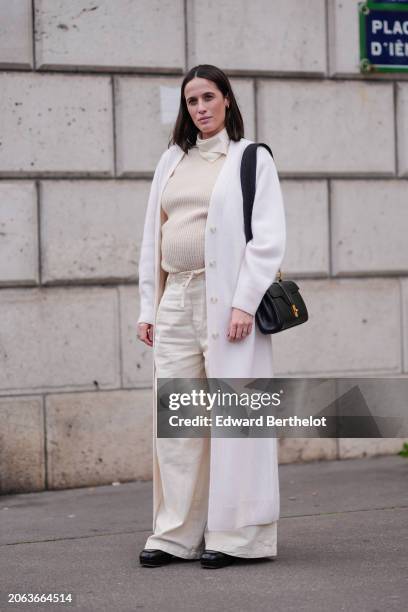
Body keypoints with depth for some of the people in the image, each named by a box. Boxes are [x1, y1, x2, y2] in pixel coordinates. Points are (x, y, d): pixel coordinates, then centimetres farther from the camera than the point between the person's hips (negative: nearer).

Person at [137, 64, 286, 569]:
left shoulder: (251, 159, 1)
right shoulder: (171, 161, 16)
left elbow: (269, 238, -6)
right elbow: (152, 238, 18)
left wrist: (245, 302, -15)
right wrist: (148, 308, 11)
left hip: (227, 299, -5)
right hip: (176, 301, 5)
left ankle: (233, 535, 2)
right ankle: (176, 533, 11)